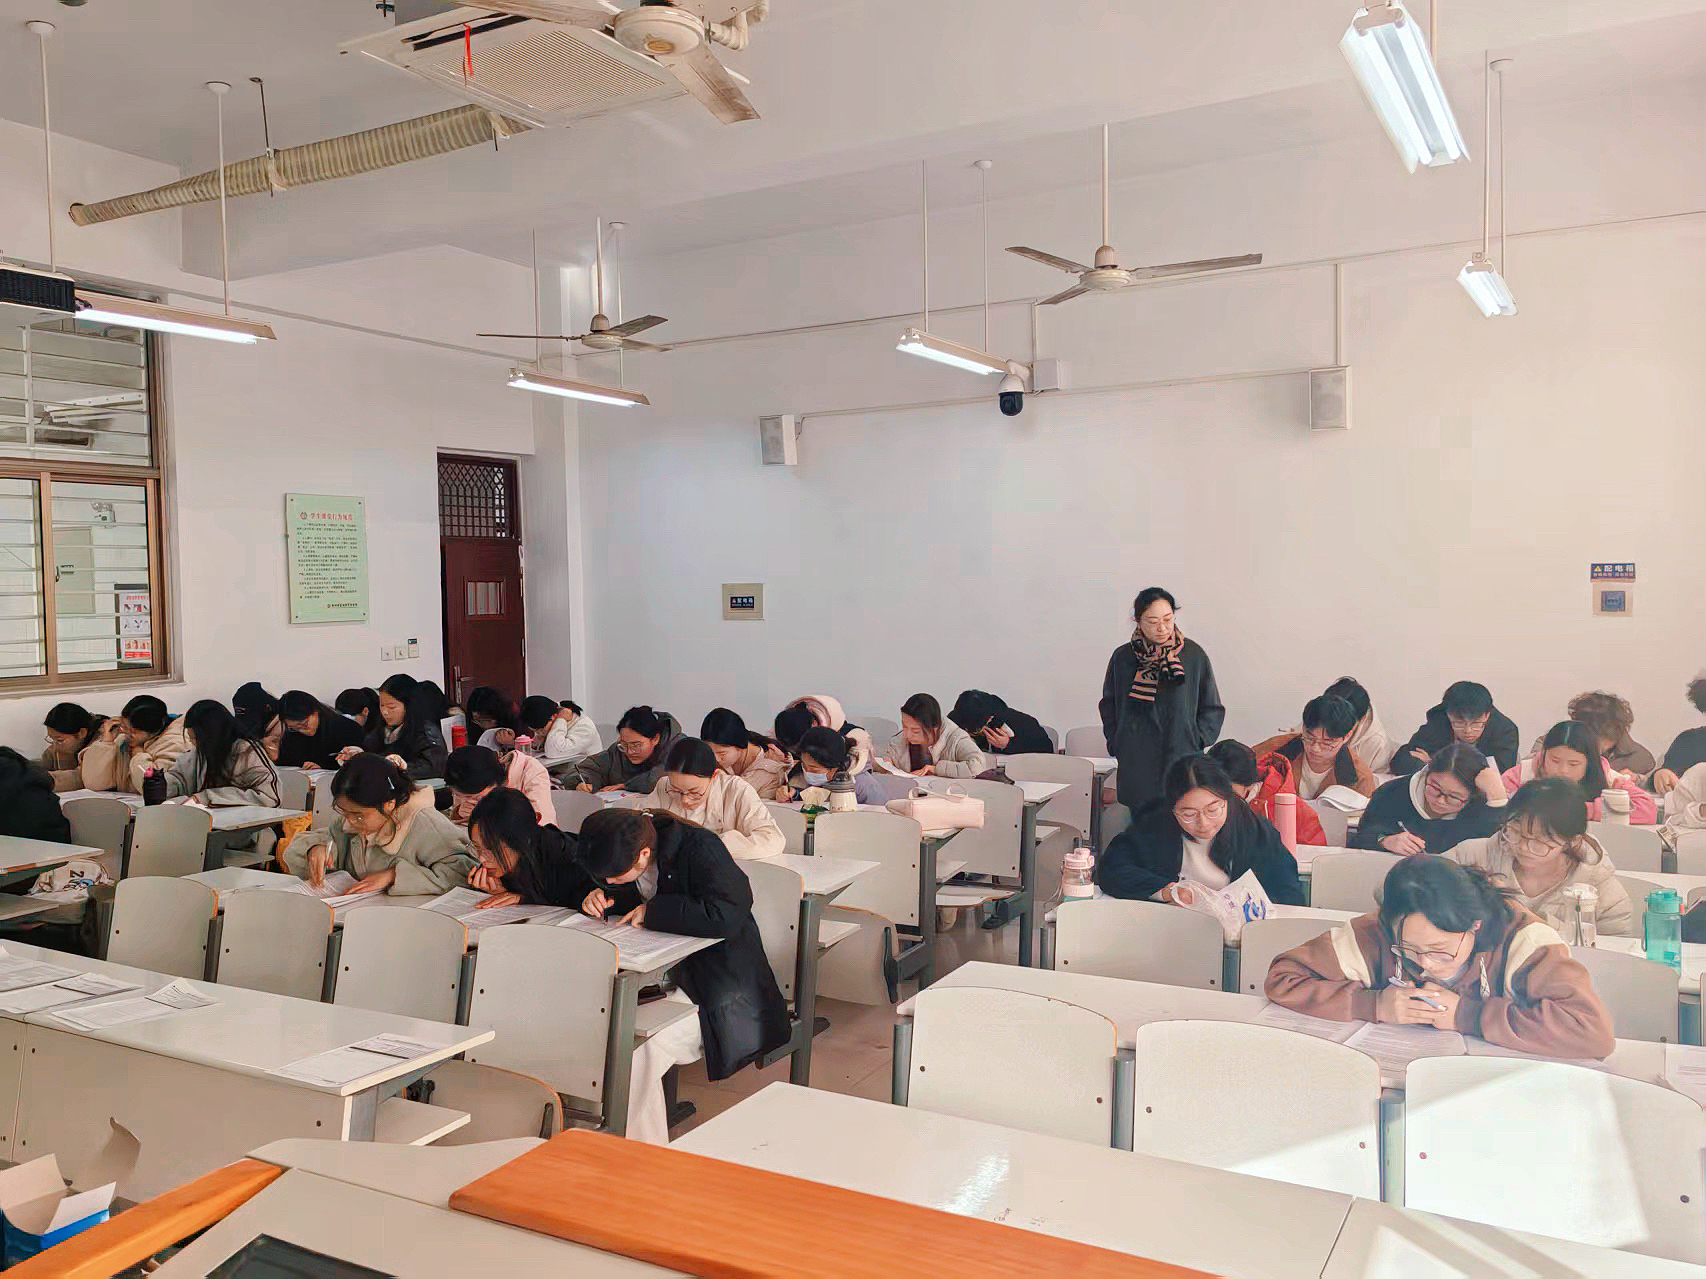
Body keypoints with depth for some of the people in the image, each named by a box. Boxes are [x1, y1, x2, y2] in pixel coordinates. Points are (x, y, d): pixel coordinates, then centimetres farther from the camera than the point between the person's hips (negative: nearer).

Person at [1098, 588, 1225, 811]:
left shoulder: (1194, 655, 2)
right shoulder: (1122, 658, 5)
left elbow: (1213, 709, 10)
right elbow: (1108, 707, 17)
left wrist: (1196, 740, -1)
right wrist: (1116, 745, 7)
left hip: (1182, 760, -1)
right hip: (1136, 766, 1)